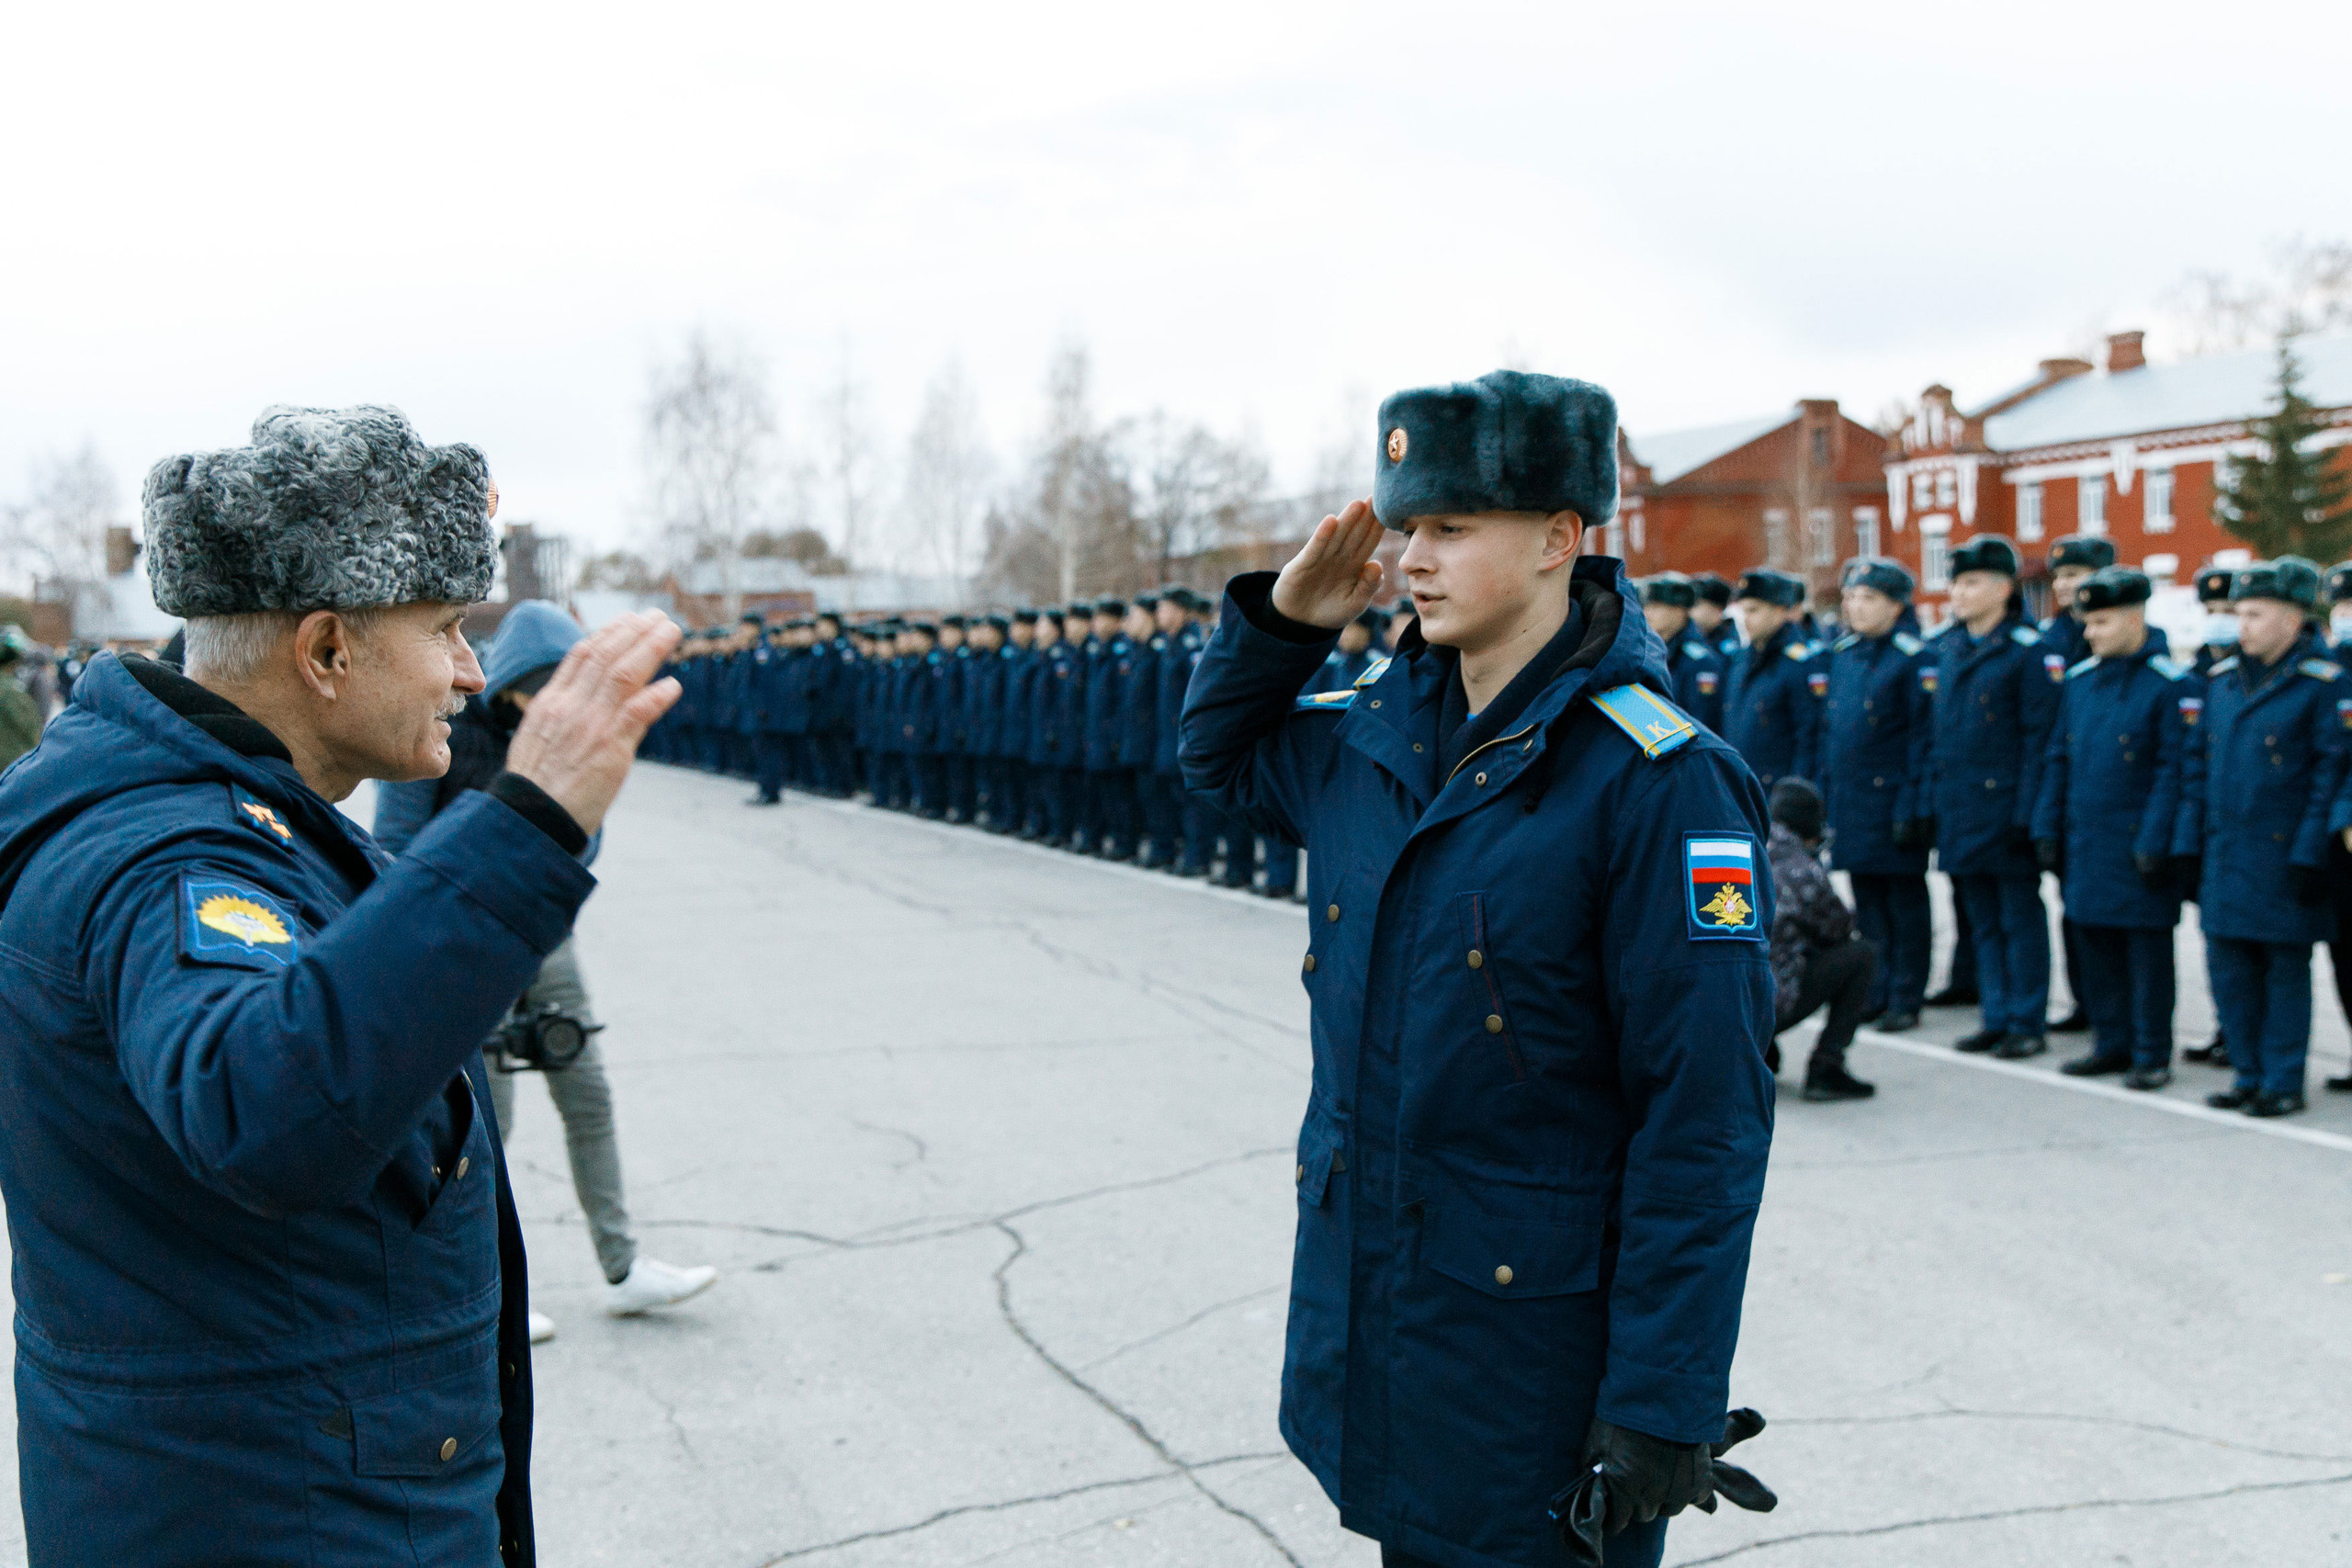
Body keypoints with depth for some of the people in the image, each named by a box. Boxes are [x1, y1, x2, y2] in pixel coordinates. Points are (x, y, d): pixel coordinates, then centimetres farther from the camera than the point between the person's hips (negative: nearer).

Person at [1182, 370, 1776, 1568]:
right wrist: (1280, 620, 3)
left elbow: (1705, 1120, -19)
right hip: (1366, 1316, 7)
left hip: (1539, 1356, -7)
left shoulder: (1658, 781, -19)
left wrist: (1662, 1407, -19)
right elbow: (1222, 757, 24)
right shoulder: (1376, 730, 3)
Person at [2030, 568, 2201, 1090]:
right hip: (2085, 844, 6)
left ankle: (2152, 1055, 11)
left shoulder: (2174, 685, -10)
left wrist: (2158, 845, -16)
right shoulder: (2079, 680, 9)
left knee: (2147, 949, 2)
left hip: (2138, 845, -6)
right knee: (2095, 946, 12)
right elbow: (2059, 760, 14)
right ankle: (2112, 1043, 24)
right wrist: (2047, 830, 9)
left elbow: (2179, 770, -12)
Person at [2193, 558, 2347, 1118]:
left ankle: (2283, 1082, 12)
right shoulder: (2221, 678, 10)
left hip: (2283, 856, -6)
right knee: (2228, 967, 9)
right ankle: (2248, 1074, 21)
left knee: (2285, 968, 3)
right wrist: (2195, 845, 10)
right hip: (2225, 856, 6)